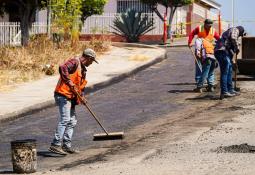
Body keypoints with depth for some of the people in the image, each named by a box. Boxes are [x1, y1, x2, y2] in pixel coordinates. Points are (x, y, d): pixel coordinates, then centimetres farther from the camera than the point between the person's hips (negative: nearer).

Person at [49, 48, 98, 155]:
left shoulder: (83, 69, 22)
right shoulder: (74, 62, -8)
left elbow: (81, 85, 27)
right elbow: (62, 68, -27)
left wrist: (81, 97, 11)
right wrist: (69, 82, -30)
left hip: (71, 97, 10)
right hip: (63, 95, -10)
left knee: (72, 121, 11)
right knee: (65, 119, -17)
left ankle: (66, 145, 15)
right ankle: (55, 145, -20)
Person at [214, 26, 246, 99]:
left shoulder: (229, 31, 33)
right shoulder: (235, 30, 5)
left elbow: (230, 48, 33)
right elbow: (233, 38, -19)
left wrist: (232, 60, 31)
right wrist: (237, 48, -7)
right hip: (222, 51, -10)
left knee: (229, 71, 17)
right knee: (224, 72, -10)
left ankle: (230, 90, 23)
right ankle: (224, 92, -13)